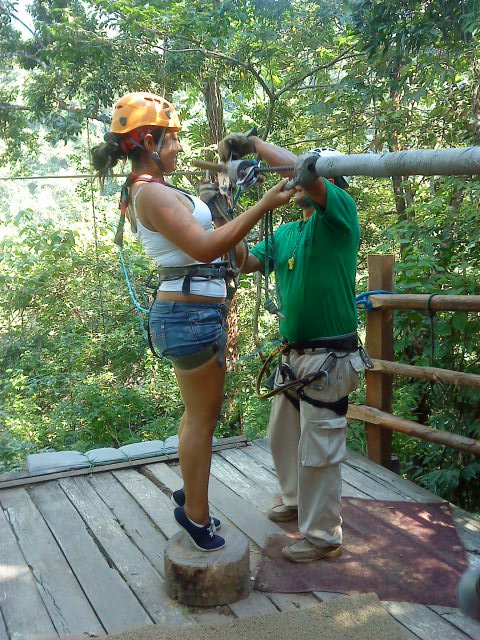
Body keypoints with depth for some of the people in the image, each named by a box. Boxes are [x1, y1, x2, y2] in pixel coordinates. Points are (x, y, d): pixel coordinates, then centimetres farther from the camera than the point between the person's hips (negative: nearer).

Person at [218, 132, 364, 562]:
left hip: (328, 359, -8)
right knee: (283, 437, 22)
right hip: (294, 356, 8)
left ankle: (323, 535, 18)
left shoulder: (340, 214, -10)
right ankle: (296, 502, 44)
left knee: (318, 450, 2)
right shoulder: (286, 233, 13)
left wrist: (254, 143, -16)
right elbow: (244, 262, 9)